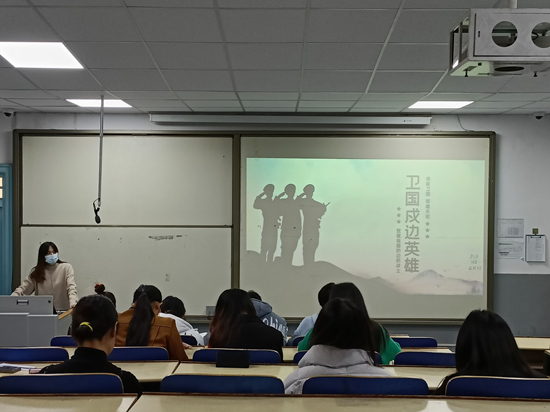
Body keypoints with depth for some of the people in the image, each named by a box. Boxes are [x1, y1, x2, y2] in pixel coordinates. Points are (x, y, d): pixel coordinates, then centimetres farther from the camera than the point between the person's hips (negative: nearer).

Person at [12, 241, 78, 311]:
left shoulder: (66, 267, 0)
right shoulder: (36, 271, 10)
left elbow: (71, 287, -11)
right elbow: (24, 288, 5)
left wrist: (73, 303, -30)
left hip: (63, 311, -4)